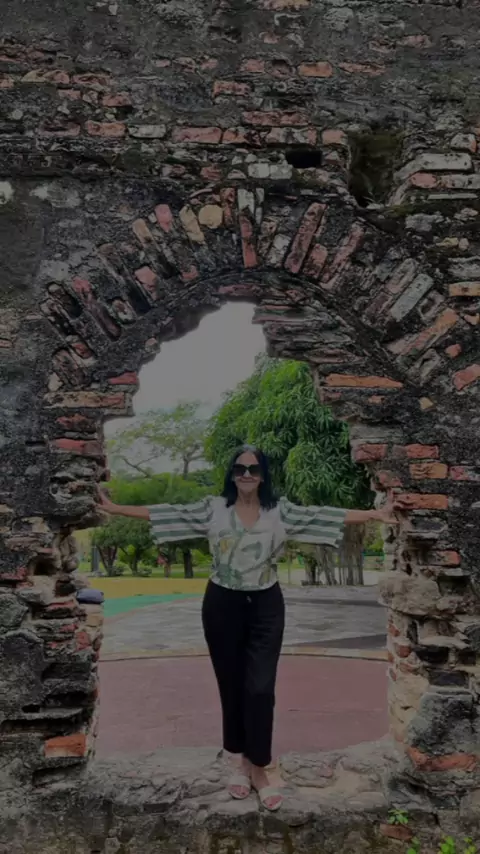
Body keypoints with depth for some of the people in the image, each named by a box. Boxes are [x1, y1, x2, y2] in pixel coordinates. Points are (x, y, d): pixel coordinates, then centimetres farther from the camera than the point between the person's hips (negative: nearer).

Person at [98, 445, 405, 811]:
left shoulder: (281, 511, -3)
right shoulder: (212, 508, -2)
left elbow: (324, 516, -9)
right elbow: (168, 513, -4)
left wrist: (376, 514, -17)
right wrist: (115, 508, -8)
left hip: (265, 606, 0)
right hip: (222, 605, 1)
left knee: (260, 688, -2)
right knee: (232, 686, 11)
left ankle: (258, 768, 16)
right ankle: (243, 760, 30)